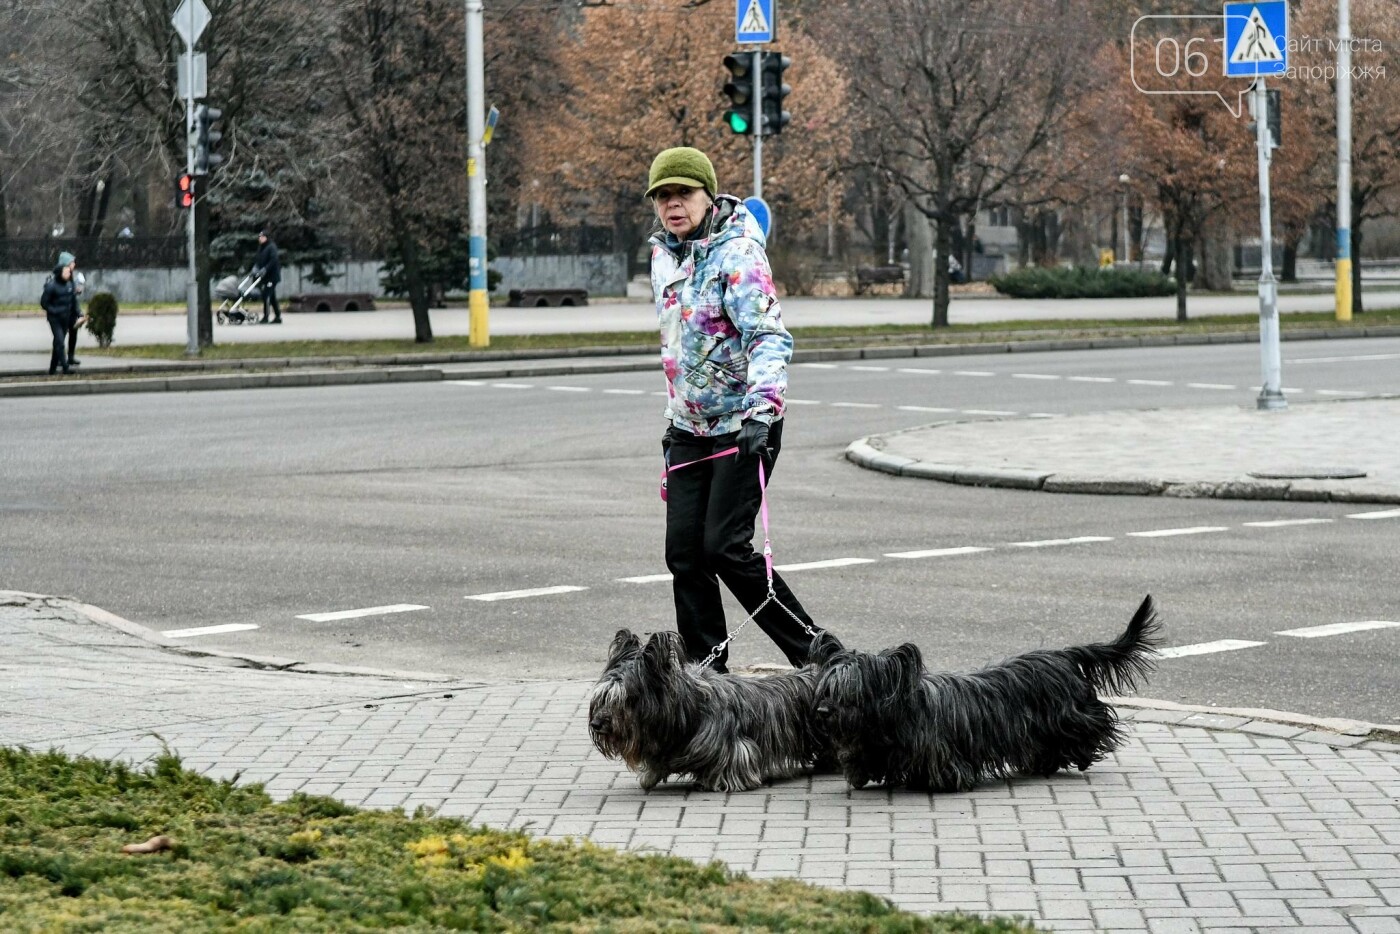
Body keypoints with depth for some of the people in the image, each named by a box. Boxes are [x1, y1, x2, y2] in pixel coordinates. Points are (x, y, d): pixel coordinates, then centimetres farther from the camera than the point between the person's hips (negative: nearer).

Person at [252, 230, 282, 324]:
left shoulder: (271, 247, -11)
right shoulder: (261, 248, 14)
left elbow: (274, 260, -20)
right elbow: (258, 260, 15)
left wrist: (265, 269, -23)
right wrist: (255, 268, -3)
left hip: (272, 276, -9)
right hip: (266, 276, 9)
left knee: (266, 295, -13)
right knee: (272, 297, 11)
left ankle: (265, 317, -12)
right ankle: (278, 317, 16)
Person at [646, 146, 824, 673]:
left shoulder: (738, 253, -14)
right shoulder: (663, 255, 11)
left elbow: (769, 336, -24)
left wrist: (762, 405, -39)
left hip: (743, 427, -7)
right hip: (688, 430, 7)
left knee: (725, 547, -13)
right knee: (684, 552, 0)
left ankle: (814, 652, -2)